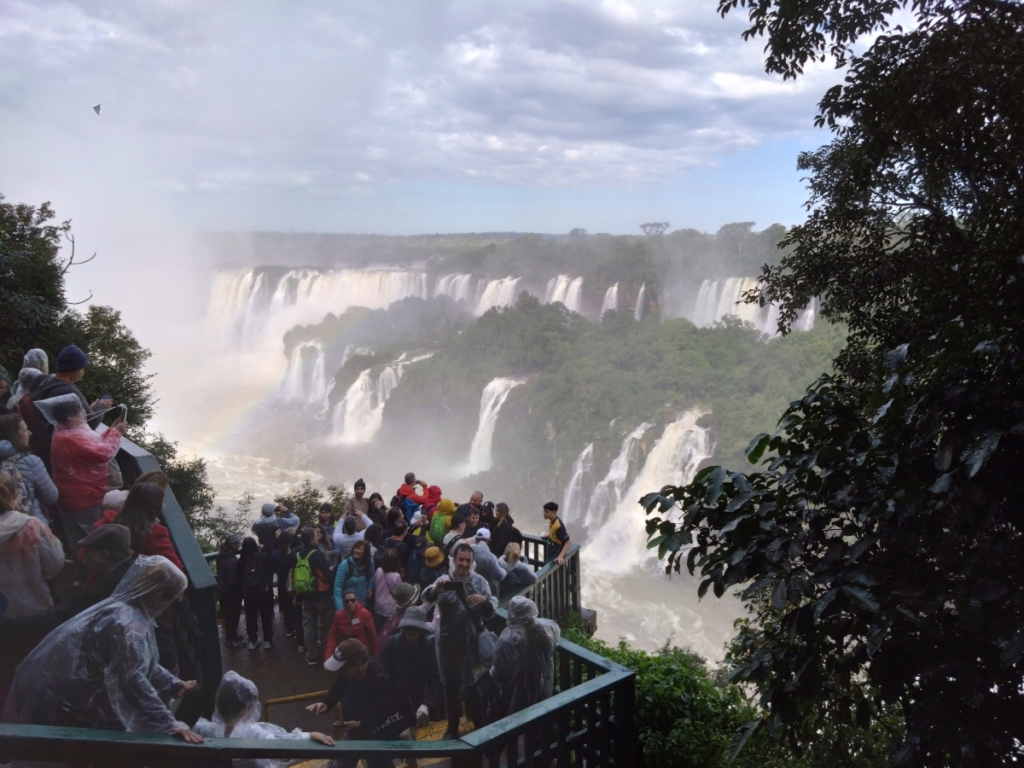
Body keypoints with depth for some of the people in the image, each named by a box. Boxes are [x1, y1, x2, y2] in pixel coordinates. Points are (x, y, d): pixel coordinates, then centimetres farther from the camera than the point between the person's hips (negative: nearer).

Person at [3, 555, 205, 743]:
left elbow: (141, 663, 22)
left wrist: (172, 684, 23)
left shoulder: (120, 608, 9)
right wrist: (170, 725, -35)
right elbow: (133, 680, -34)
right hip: (58, 702, -10)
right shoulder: (129, 625, -24)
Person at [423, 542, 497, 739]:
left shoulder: (479, 581, 0)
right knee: (451, 686, 12)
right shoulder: (444, 581, -5)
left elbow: (491, 610, -4)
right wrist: (436, 589, -47)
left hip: (473, 642, 1)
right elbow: (426, 598, -25)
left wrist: (484, 600, -26)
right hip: (449, 642, 0)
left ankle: (480, 727, 27)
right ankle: (452, 728, 27)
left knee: (473, 686, 11)